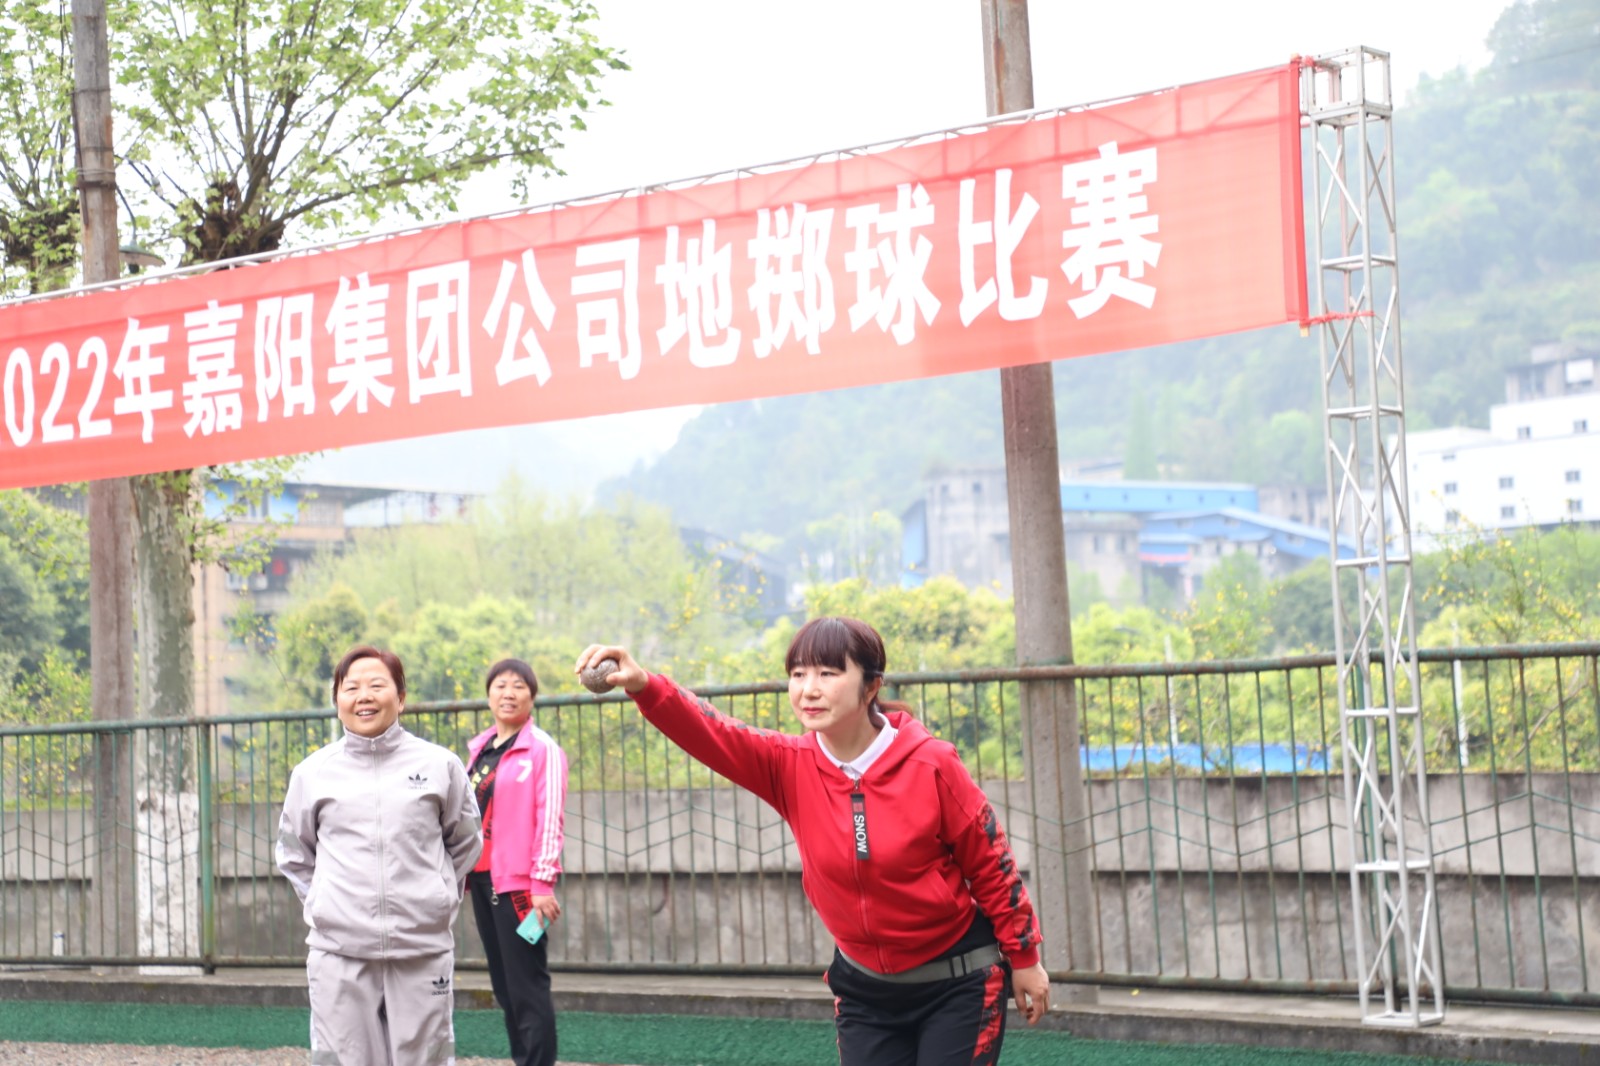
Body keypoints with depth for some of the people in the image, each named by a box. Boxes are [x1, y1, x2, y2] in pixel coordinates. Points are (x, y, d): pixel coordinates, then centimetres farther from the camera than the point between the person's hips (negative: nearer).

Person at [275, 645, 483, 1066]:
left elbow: (464, 844, 15)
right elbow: (295, 854, 17)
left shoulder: (440, 764, 3)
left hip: (424, 950, 0)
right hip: (339, 952, 0)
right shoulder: (312, 772, 5)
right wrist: (322, 907, 9)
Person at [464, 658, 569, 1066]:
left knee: (527, 985, -7)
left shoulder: (543, 749, -6)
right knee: (504, 985, 10)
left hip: (521, 881, -7)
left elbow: (550, 817, -12)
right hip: (482, 879, 7)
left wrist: (543, 882, -18)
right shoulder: (480, 749, 15)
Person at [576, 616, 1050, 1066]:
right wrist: (642, 685, -42)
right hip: (865, 989, 4)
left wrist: (1024, 959, -1)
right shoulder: (792, 767, -8)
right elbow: (709, 733, -24)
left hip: (957, 983, -4)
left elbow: (991, 865, -6)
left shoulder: (931, 765, -16)